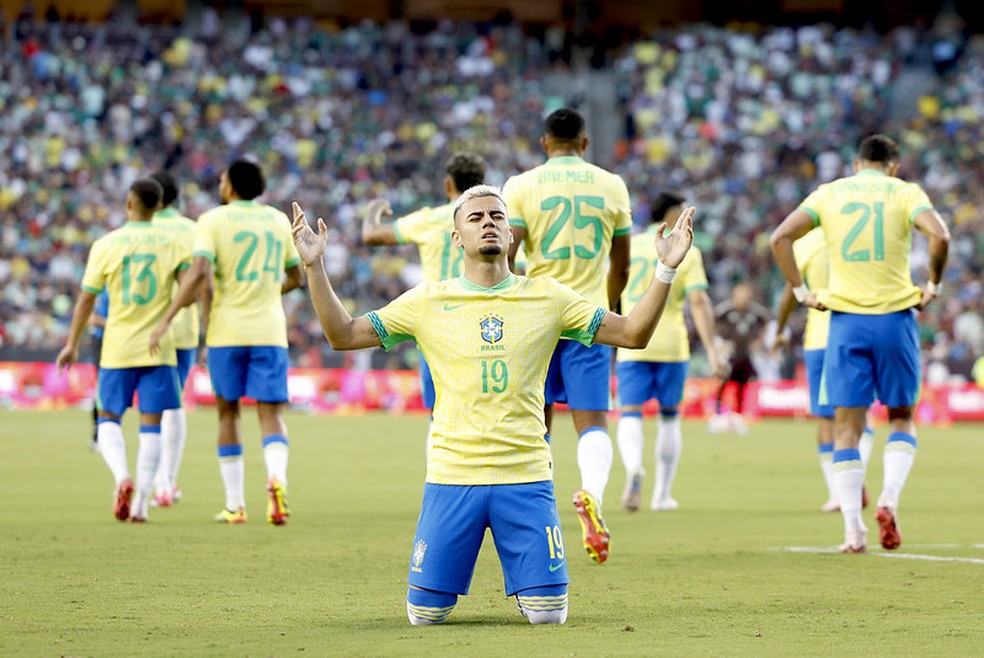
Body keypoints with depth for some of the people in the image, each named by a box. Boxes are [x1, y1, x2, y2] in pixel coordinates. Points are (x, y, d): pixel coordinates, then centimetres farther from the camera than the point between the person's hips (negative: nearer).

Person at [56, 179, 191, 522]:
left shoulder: (106, 245, -3)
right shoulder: (173, 244, 0)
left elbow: (86, 299, 0)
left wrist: (72, 345, 9)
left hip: (118, 349, -1)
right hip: (158, 349, 1)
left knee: (109, 419, 10)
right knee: (151, 424, 5)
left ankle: (122, 475, -17)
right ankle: (140, 503, -1)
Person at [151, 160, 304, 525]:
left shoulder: (213, 220, -3)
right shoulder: (278, 220, 10)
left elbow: (199, 272, -17)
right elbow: (296, 278, 19)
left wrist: (167, 319, -15)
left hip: (226, 330, -2)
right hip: (270, 330, 2)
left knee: (228, 413, 12)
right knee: (271, 414, -1)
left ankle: (235, 504, 14)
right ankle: (277, 477, -30)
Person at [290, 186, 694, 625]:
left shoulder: (548, 298, 6)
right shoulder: (428, 302, 5)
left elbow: (633, 334, 5)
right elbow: (343, 335, 6)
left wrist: (666, 270, -6)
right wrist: (314, 266, -3)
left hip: (527, 476, 0)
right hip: (451, 475, 0)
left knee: (548, 613, -7)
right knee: (426, 612, -3)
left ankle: (523, 584, 29)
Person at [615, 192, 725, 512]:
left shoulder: (627, 247, 7)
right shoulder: (686, 252, -1)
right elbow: (699, 302, -10)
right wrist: (711, 351, -12)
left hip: (630, 345, 1)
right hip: (671, 344, -1)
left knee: (630, 416, -4)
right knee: (669, 417, 16)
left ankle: (633, 468, -34)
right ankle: (662, 493, 20)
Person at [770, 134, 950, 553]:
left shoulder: (829, 193, 9)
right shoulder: (905, 192, 3)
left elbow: (780, 238, -1)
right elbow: (939, 235, -15)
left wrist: (800, 292, 3)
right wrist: (933, 286, -2)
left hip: (846, 319, 1)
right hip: (895, 315, -1)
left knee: (847, 427, 4)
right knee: (901, 418, 15)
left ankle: (853, 530, -1)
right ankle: (889, 498, -8)